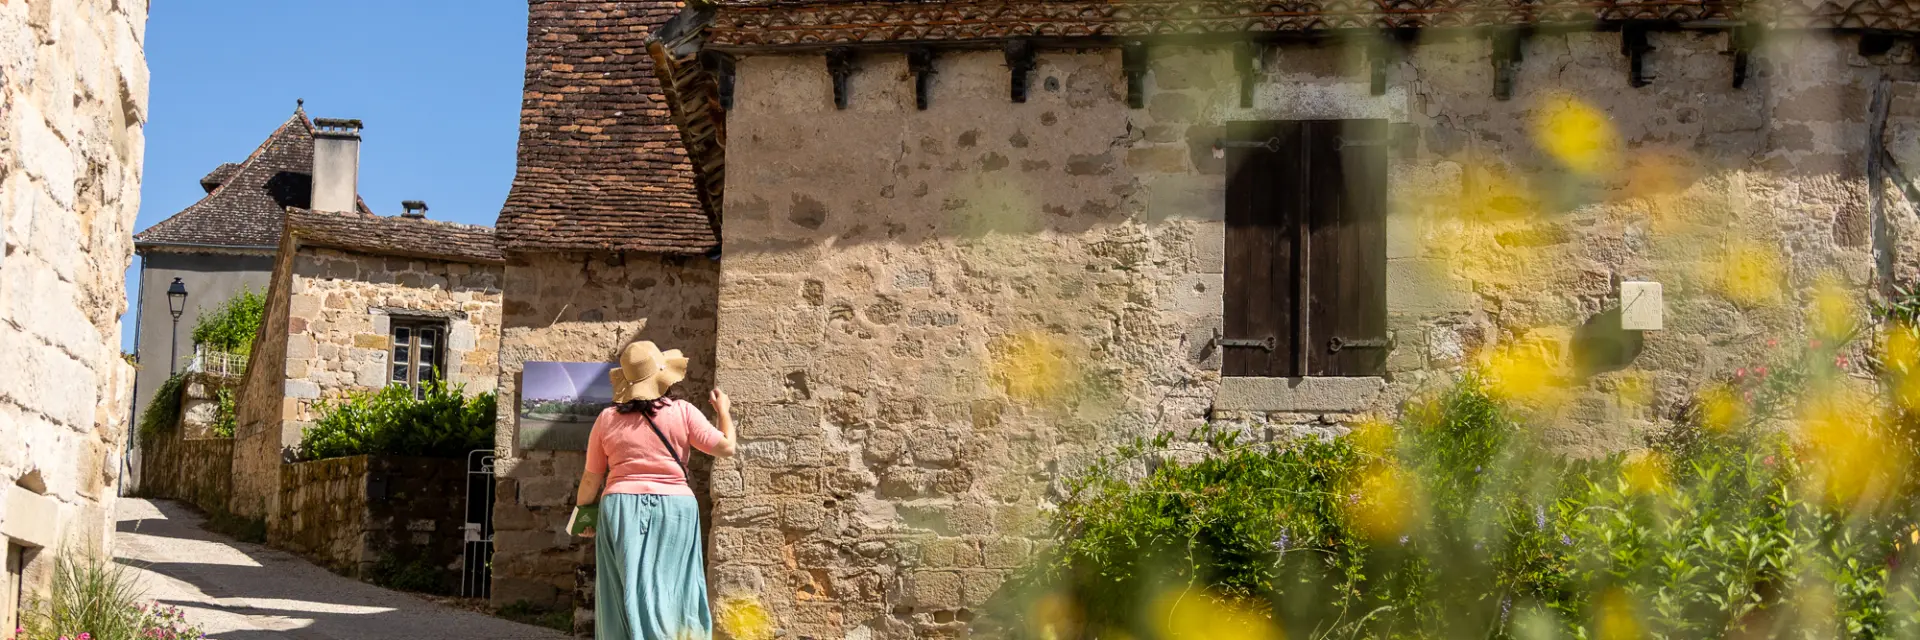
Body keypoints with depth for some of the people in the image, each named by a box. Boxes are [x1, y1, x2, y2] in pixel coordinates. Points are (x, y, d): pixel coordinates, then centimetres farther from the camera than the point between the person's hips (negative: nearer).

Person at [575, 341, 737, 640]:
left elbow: (591, 479, 7)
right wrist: (724, 412, 16)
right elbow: (726, 447, -1)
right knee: (673, 592, 2)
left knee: (627, 598, 4)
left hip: (622, 510, 1)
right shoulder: (682, 412, -1)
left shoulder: (608, 419, 4)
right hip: (674, 510, -1)